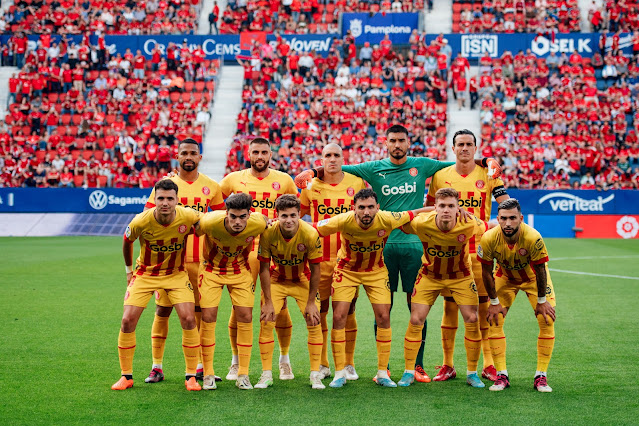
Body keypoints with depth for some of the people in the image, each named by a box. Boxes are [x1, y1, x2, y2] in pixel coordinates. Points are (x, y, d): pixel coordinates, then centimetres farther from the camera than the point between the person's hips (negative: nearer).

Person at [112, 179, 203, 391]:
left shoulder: (188, 217, -23)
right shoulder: (141, 222, -23)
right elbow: (127, 242, 0)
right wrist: (128, 269, 8)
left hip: (176, 274, 0)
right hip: (145, 274, 0)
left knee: (188, 319, -14)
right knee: (128, 320, -10)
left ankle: (191, 376, 1)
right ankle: (126, 376, 8)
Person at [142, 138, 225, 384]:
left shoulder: (211, 187, 6)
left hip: (200, 258, 1)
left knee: (201, 310, 5)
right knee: (163, 310, 1)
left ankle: (202, 365, 16)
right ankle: (156, 366, 9)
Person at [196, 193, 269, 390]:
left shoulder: (257, 224, -27)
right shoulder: (210, 222, -32)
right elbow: (195, 233, -9)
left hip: (240, 271, 1)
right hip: (211, 269, -1)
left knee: (245, 317, -6)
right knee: (208, 317, -8)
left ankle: (243, 374, 5)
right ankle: (208, 374, 4)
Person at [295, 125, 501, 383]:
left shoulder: (422, 166, 7)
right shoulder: (374, 169, 5)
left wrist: (487, 162, 2)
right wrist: (312, 172, -4)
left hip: (414, 244, 0)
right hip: (384, 244, 0)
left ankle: (418, 366, 10)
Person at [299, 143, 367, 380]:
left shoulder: (357, 184, 3)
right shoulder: (311, 185, 6)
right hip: (318, 258, 1)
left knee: (347, 312, 2)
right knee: (318, 312, 3)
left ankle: (348, 365, 13)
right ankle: (322, 365, 14)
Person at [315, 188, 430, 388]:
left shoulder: (387, 220, -27)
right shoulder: (344, 221, -29)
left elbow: (413, 214, -10)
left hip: (376, 271, 1)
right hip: (347, 270, -1)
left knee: (383, 317, -5)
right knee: (339, 317, -8)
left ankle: (382, 373, 8)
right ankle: (339, 373, 4)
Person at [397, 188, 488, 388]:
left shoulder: (468, 225, -27)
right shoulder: (421, 224, -27)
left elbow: (490, 228, -6)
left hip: (460, 276, 0)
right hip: (429, 275, 0)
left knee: (472, 320, -8)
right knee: (416, 320, -8)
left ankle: (472, 373, 10)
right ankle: (409, 372, 7)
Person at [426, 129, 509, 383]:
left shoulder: (488, 174, 3)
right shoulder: (440, 176, 7)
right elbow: (428, 209, 16)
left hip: (480, 249, -1)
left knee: (484, 305, 1)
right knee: (449, 305, 3)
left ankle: (489, 365, 9)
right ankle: (447, 365, 10)